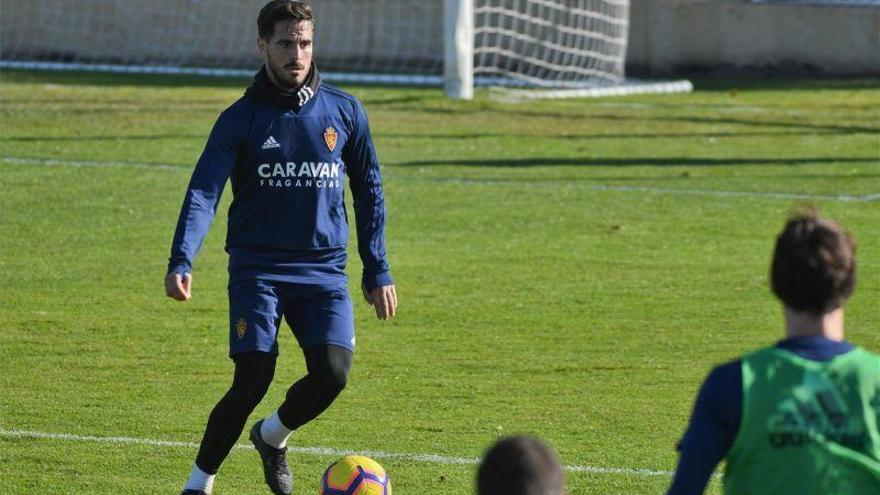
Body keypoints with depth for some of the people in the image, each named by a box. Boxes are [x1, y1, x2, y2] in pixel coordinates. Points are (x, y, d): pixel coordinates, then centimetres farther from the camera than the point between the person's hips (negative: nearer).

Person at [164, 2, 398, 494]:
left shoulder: (344, 112, 5)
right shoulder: (241, 118, -2)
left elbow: (369, 192, 15)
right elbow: (204, 191, -12)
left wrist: (378, 271, 12)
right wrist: (182, 262, -27)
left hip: (324, 268, 2)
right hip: (257, 268, -2)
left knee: (332, 374, -16)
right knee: (253, 380, -14)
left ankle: (273, 434, 17)